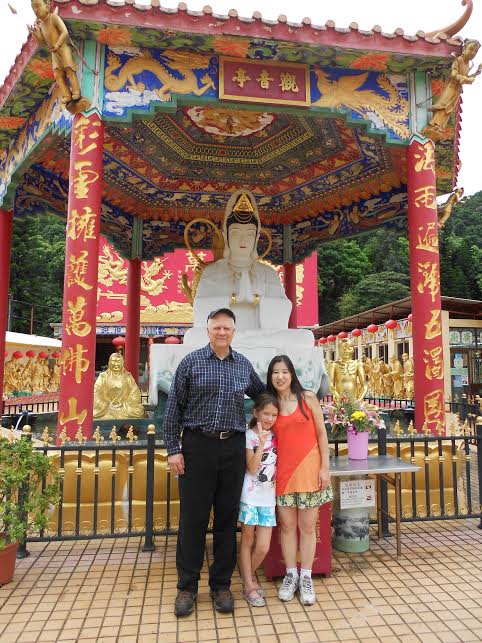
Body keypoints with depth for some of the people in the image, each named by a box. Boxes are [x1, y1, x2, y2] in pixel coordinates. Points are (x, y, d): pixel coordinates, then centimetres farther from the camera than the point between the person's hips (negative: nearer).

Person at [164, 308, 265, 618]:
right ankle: (187, 586, 22)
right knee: (193, 518, 5)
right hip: (197, 445, -2)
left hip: (233, 447, 3)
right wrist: (173, 449, -5)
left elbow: (262, 394, 24)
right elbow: (174, 408, -2)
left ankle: (221, 585, 26)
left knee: (227, 518, 10)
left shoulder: (244, 365, 7)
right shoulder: (190, 362, -2)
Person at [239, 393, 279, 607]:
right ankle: (249, 585, 24)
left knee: (263, 547, 4)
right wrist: (261, 442, -22)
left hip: (268, 497, 4)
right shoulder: (250, 435, -8)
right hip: (250, 495, -4)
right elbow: (252, 468, -15)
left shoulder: (275, 436, 7)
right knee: (247, 541, 8)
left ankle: (249, 574, 31)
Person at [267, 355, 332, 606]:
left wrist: (325, 467, -4)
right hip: (283, 472, 2)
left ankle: (306, 578, 22)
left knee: (307, 526, 7)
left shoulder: (308, 397, -2)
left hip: (309, 470, -2)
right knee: (287, 525, 9)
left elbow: (321, 434, -1)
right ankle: (290, 575, 26)